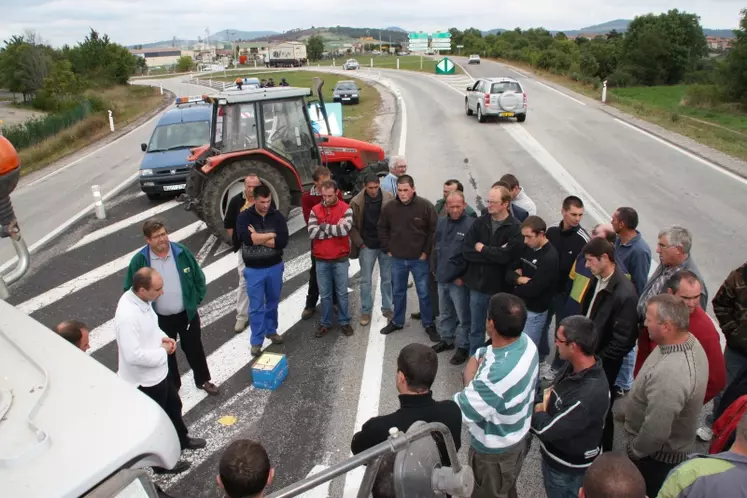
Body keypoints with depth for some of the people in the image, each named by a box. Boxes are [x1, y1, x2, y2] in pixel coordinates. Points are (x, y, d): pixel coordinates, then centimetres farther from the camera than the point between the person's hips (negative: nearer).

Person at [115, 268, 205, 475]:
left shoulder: (141, 299, -7)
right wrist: (163, 351, -20)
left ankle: (181, 438, 55)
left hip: (158, 371, 9)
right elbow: (133, 355, -34)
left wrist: (162, 337, -4)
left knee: (173, 405, 29)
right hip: (144, 379, -9)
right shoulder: (127, 316, -36)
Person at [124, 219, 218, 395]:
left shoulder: (181, 252, -11)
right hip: (160, 318, -1)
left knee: (194, 348, 17)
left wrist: (196, 300, 0)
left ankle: (203, 380, 39)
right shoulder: (139, 260, -15)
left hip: (187, 314, 1)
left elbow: (198, 278, 0)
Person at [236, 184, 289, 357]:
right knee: (256, 307, 5)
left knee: (273, 302, 19)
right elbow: (246, 238, -27)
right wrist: (271, 235, -19)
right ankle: (256, 341, 17)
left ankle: (271, 330, 40)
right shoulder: (244, 217, -10)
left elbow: (283, 241, -17)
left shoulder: (277, 216, -5)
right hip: (254, 270, -2)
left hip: (275, 267, 2)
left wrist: (257, 237, -20)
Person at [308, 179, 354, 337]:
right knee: (325, 294, 12)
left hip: (341, 259, -2)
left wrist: (323, 226, -14)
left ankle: (344, 322, 25)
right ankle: (325, 323, 25)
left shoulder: (346, 209, -7)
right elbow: (311, 233, -12)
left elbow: (345, 229, -23)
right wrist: (335, 229, -15)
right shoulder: (315, 210, 0)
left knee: (342, 293, 11)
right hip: (321, 260, 2)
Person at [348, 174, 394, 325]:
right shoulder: (356, 202, -9)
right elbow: (352, 225, -3)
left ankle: (387, 308, 26)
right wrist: (359, 243, -8)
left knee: (387, 278, 12)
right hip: (367, 246, -1)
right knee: (365, 280, 7)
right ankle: (365, 310, 19)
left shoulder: (389, 199, -6)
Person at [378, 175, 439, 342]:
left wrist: (426, 251, -9)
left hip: (419, 259, -3)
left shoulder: (426, 206, -12)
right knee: (398, 292, 17)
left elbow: (434, 230, -7)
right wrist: (387, 249, 5)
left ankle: (428, 325, 22)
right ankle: (397, 322, 34)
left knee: (424, 293, 7)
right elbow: (382, 229, 10)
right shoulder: (389, 207, -3)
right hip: (397, 259, 3)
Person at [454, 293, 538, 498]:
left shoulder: (499, 373, -43)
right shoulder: (524, 341, -16)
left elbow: (460, 412, -31)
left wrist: (470, 384, -15)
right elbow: (476, 358, -1)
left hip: (495, 451, -7)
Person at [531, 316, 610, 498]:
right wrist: (543, 406, -15)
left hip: (568, 469, -7)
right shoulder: (575, 367, -11)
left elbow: (546, 429, -32)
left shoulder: (590, 394, -38)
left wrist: (536, 411, -13)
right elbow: (552, 393, 5)